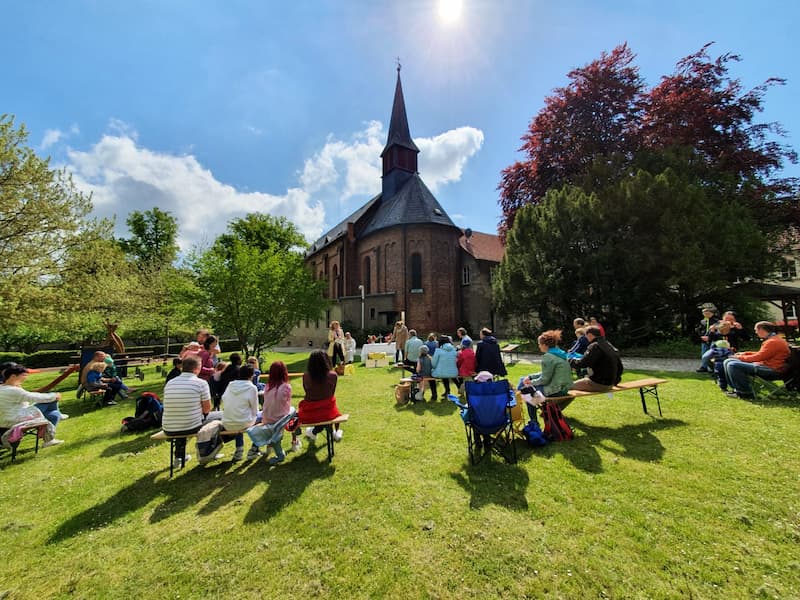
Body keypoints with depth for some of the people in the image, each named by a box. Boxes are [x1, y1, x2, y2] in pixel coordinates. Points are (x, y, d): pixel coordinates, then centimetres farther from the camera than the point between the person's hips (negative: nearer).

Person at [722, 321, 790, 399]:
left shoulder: (773, 342, -18)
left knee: (733, 365, -24)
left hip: (771, 371, -10)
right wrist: (745, 354, 14)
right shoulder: (772, 339, 15)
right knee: (728, 361, 5)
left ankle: (746, 393, -14)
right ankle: (738, 388, 5)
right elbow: (761, 354, 23)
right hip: (765, 365, 10)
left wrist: (741, 357, -7)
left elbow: (758, 357, -20)